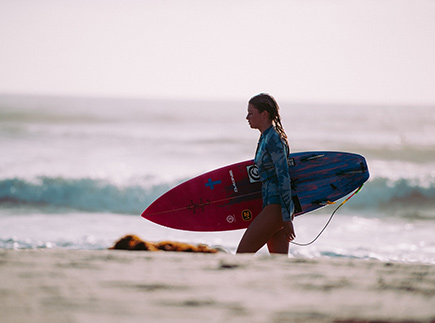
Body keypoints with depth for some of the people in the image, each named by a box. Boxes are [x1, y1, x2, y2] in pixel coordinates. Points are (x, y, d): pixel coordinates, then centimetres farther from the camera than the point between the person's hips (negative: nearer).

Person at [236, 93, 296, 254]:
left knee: (242, 253, -8)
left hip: (276, 206, -10)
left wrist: (287, 218, -20)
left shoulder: (273, 140, -13)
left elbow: (283, 178, -17)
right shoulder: (265, 138, 17)